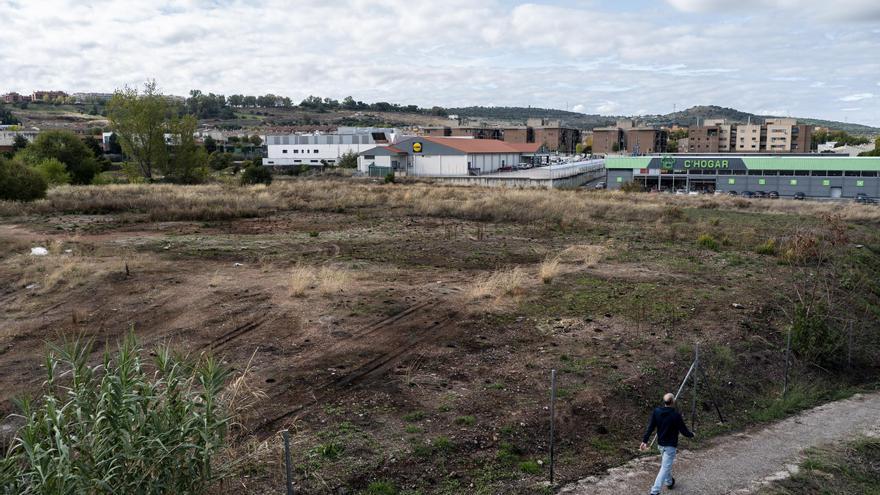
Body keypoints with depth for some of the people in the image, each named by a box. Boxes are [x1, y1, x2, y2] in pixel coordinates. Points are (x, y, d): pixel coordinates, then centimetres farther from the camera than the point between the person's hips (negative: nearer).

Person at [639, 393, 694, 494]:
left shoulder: (656, 412, -7)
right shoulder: (676, 415, -21)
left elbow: (650, 427, -4)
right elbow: (683, 430, -12)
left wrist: (644, 441, -1)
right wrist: (691, 435, 10)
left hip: (660, 443, 6)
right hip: (670, 445, -6)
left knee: (665, 464, 28)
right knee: (665, 468, -4)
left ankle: (669, 482, 48)